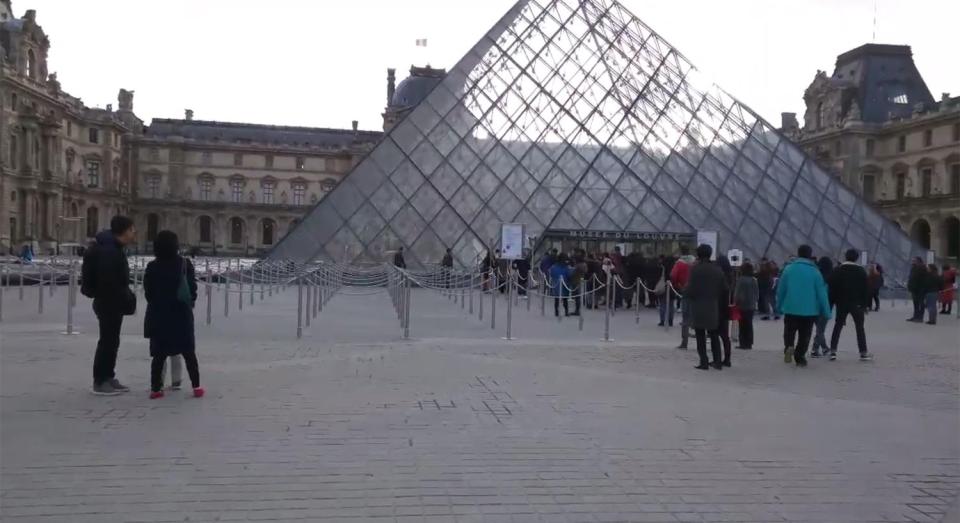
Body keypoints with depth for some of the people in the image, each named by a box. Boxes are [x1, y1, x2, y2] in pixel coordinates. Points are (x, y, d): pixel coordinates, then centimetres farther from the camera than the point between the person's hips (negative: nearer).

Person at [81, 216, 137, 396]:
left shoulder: (114, 248, 13)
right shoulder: (109, 251, -21)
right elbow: (110, 282, -26)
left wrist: (126, 299, 13)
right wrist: (127, 300, -19)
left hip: (112, 303, 11)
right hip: (109, 303, -11)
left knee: (111, 341, 16)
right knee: (107, 341, -4)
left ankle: (108, 377, 25)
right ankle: (100, 382, 3)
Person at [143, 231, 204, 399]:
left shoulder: (152, 267, -5)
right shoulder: (185, 264, -7)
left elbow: (148, 292, -1)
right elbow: (193, 288, -6)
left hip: (158, 316, 1)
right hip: (181, 315, -1)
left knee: (159, 354, 7)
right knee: (188, 352, 8)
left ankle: (155, 388, 5)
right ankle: (196, 386, 5)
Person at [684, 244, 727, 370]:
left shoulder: (696, 269, -11)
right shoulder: (717, 270, 5)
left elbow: (691, 289, -15)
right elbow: (724, 289, 6)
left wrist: (685, 289, 6)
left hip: (698, 308, -4)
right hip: (713, 308, 4)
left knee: (700, 336, 3)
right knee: (714, 335, 14)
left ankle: (704, 362, 1)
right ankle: (717, 361, 14)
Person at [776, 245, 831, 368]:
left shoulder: (788, 268, -3)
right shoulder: (815, 271, -5)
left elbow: (780, 289, 0)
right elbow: (821, 293, -5)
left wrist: (779, 306, 11)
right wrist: (826, 311, 0)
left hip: (790, 308, 0)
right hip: (809, 310, 0)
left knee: (789, 331, 11)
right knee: (804, 335, 11)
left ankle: (789, 346, -16)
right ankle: (799, 357, 10)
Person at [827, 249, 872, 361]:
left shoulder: (837, 271, 1)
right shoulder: (861, 271, -1)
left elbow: (831, 288, -1)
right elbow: (866, 288, -2)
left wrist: (830, 304, 3)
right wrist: (866, 304, 3)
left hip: (841, 304, 1)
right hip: (857, 304, -1)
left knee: (837, 327, 6)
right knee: (859, 327, 5)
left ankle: (833, 351, 0)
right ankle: (863, 353, 4)